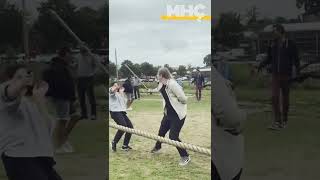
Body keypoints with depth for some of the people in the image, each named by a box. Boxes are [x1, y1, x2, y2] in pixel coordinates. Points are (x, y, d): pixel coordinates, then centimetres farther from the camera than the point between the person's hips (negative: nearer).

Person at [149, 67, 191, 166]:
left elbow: (183, 99, -27)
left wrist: (174, 101, -10)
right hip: (168, 113, 9)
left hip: (178, 114, -9)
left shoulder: (172, 84, -27)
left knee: (173, 136, -12)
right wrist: (151, 90, 44)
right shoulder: (162, 84, 1)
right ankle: (157, 147, 52)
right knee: (161, 131, 23)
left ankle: (185, 156, 3)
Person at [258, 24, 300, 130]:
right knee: (275, 97, -11)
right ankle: (277, 122, -11)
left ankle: (284, 120, 23)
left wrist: (297, 68, -23)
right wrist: (261, 65, -3)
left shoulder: (290, 44, -7)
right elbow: (269, 59, 14)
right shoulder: (272, 45, 4)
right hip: (275, 75, 2)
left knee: (285, 98, 7)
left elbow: (296, 59, -6)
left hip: (286, 75, -2)